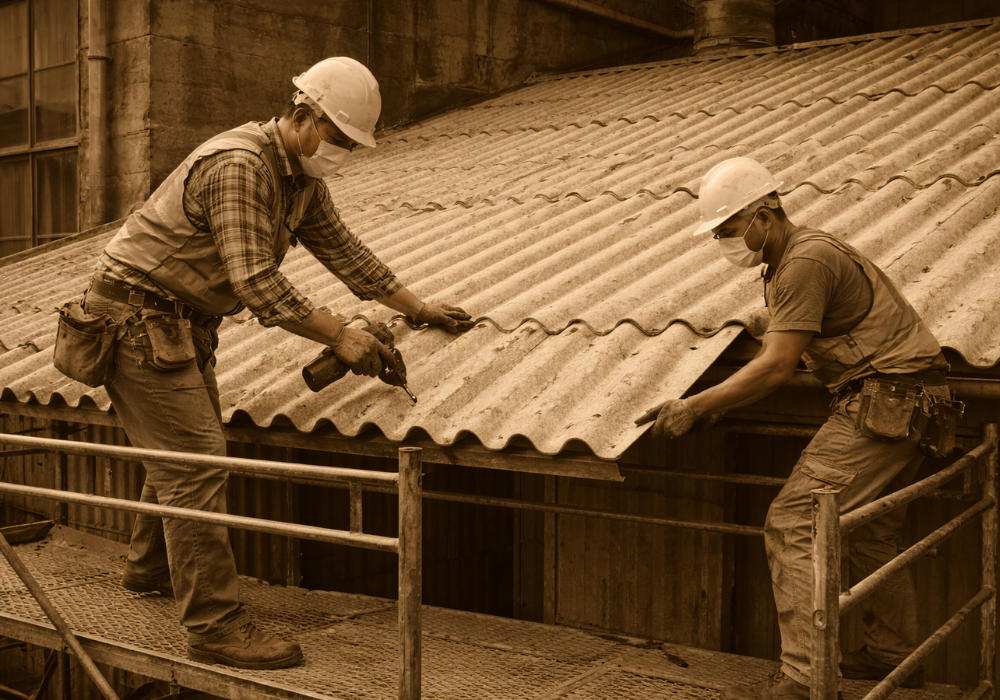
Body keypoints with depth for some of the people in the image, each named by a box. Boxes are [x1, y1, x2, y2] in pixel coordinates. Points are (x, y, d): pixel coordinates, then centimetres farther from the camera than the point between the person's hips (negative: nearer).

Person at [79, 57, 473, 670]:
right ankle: (216, 626, -11)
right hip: (138, 314, -10)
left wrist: (420, 308, 14)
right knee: (195, 458, -14)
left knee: (183, 451, 21)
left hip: (182, 321, 10)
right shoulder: (237, 166, -24)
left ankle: (150, 568, 42)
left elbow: (342, 248, 14)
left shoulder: (302, 177, 7)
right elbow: (256, 281, -29)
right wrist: (339, 337, -25)